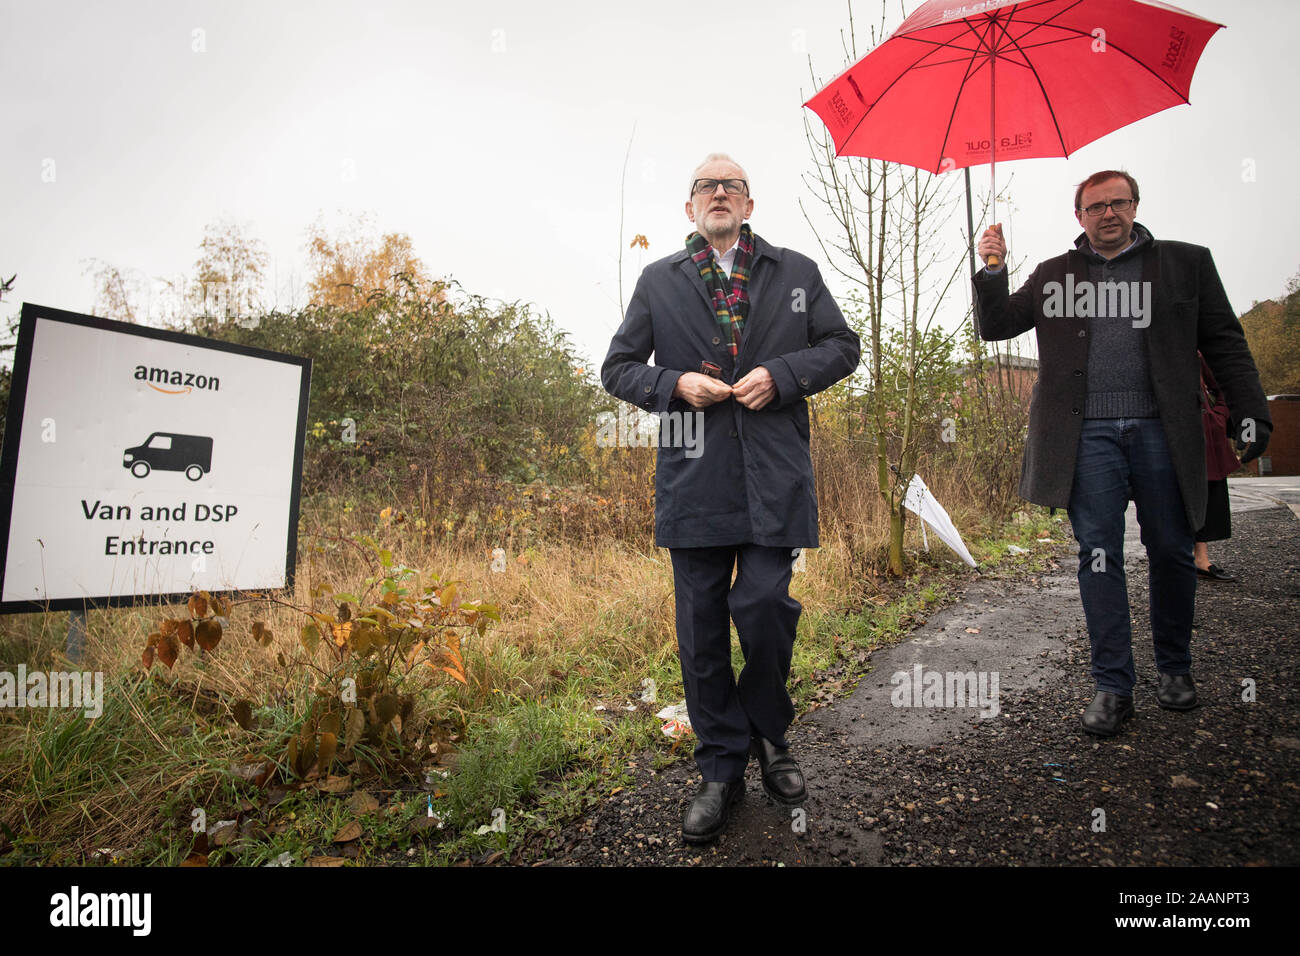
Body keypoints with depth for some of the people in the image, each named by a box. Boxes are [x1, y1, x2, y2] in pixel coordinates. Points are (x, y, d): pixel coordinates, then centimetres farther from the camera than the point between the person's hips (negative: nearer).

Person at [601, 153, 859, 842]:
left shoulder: (796, 272, 15)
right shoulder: (658, 281, 15)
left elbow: (841, 346, 13)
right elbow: (618, 368, 14)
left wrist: (779, 375, -5)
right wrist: (675, 384, -6)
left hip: (774, 473, 0)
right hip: (693, 475, 1)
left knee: (764, 603, -8)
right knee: (701, 625, 4)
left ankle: (769, 733, 24)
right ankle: (721, 769, 21)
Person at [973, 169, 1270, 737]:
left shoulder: (1186, 263, 13)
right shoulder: (1054, 275, 15)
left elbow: (1226, 345, 10)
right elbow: (995, 326, 13)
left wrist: (1251, 413, 0)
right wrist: (992, 271, -3)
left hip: (1160, 432, 1)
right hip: (1089, 436, 0)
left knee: (1171, 553, 7)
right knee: (1098, 557, -2)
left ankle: (1174, 668, 28)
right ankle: (1113, 687, 5)